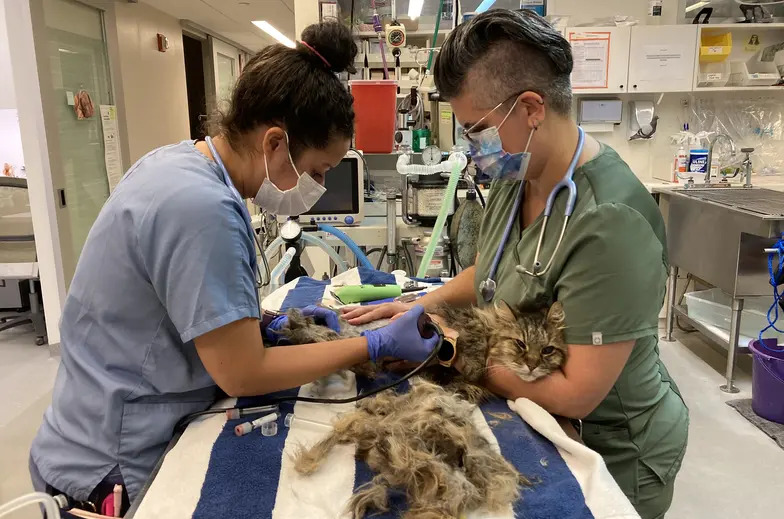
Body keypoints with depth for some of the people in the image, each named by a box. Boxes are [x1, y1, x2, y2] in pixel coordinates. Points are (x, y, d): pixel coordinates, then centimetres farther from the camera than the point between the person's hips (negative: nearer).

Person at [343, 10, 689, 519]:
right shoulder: (517, 176, -7)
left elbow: (575, 395, -29)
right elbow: (490, 271, 10)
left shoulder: (609, 220, -32)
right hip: (537, 427, 7)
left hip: (609, 452, -7)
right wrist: (423, 305, -6)